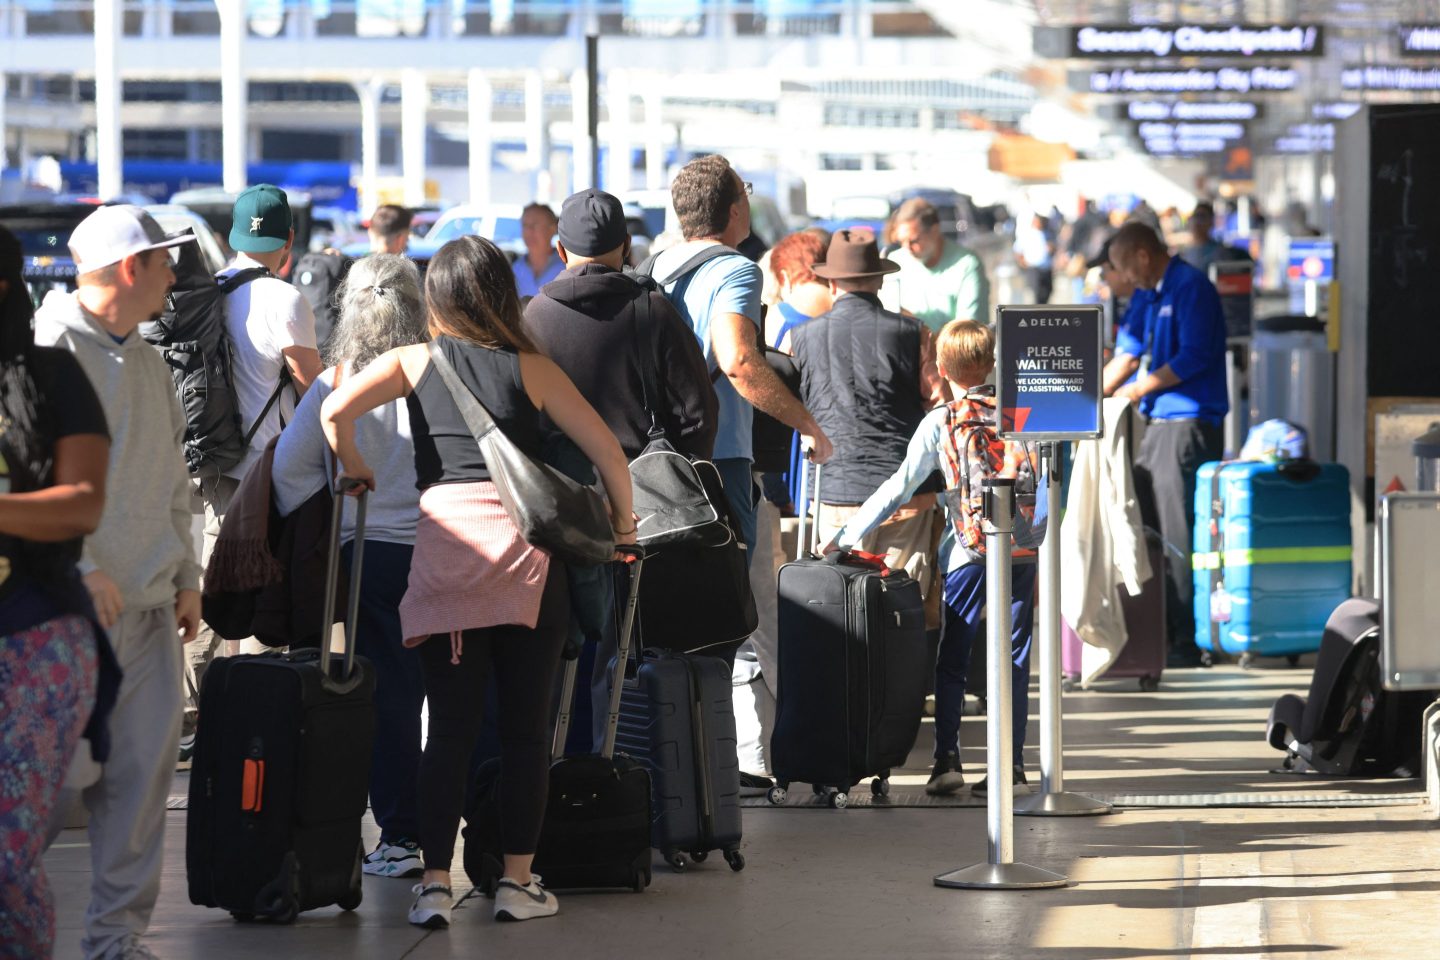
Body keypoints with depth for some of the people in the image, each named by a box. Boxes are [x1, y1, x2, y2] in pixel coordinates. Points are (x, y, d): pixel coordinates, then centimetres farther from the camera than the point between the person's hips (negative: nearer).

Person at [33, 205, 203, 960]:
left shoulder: (147, 361, 17)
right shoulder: (50, 347, -9)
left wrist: (187, 576, 17)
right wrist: (83, 565, -17)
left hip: (148, 605, 7)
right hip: (77, 607, -7)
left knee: (143, 771, 4)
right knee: (70, 763, -8)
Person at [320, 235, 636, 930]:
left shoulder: (414, 362, 7)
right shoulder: (531, 368, 7)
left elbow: (335, 412, -7)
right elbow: (607, 450, 5)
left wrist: (353, 468, 12)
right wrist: (622, 524, 20)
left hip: (444, 544, 1)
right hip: (523, 543, -1)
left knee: (449, 728, 4)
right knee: (526, 726, 6)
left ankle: (435, 882, 0)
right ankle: (518, 880, 8)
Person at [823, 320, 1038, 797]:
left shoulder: (940, 422, -1)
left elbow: (899, 487, -3)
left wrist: (847, 535, 2)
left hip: (970, 550, -2)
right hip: (1022, 547, 3)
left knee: (952, 660, 5)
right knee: (1015, 658, 7)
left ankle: (947, 759, -3)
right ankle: (1012, 761, 6)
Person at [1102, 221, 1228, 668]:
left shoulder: (1191, 288, -10)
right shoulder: (1154, 296, 19)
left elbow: (1195, 356, -18)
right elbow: (1127, 353, 22)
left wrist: (1142, 388, -12)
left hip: (1189, 425, -10)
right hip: (1160, 425, 10)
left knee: (1178, 535, -9)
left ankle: (1188, 642, -6)